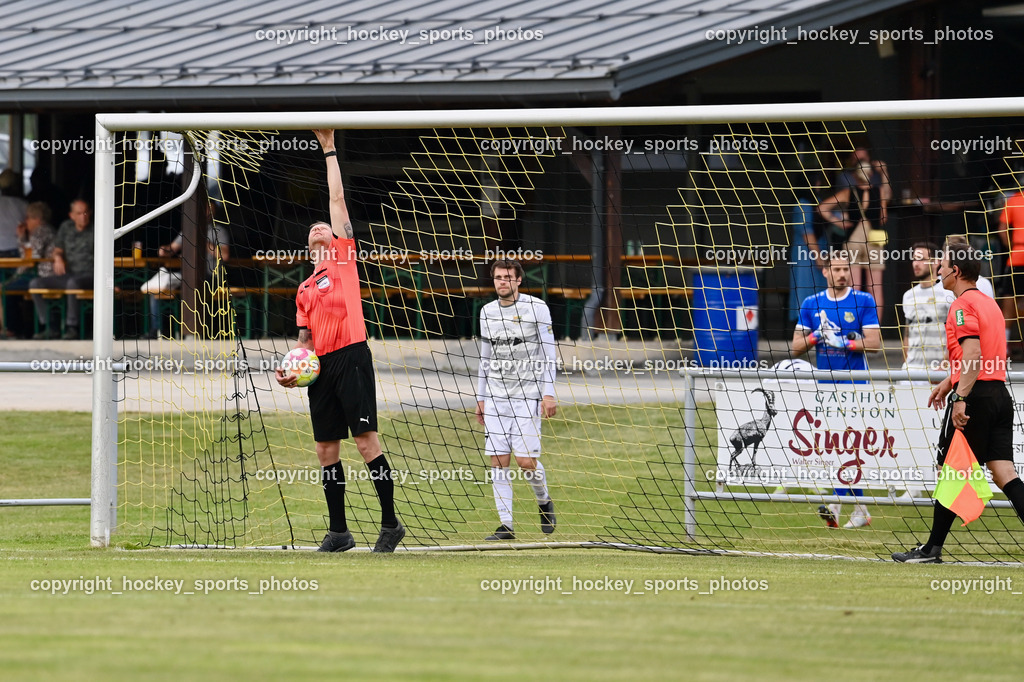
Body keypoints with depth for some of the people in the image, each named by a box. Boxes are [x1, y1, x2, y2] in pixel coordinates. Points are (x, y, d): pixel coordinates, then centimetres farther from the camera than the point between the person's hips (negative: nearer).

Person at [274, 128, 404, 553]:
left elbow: (337, 199, 8)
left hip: (351, 356, -6)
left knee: (366, 440, -10)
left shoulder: (344, 260, 9)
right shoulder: (305, 290, 22)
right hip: (321, 366, 6)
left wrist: (329, 150, 11)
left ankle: (390, 522, -7)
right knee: (326, 449, 4)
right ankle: (338, 531, 9)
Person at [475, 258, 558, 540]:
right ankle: (506, 525, 0)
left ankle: (544, 501, 21)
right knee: (498, 461, -4)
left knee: (526, 460, -9)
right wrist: (481, 398, 16)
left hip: (527, 395, -4)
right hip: (496, 396, 4)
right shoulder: (487, 312, 10)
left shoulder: (537, 308, -3)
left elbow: (549, 353, -3)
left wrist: (549, 392, -10)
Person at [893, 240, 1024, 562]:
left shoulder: (963, 305, -10)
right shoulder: (989, 303, 19)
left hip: (975, 394, -8)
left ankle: (932, 548, 8)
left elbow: (973, 354, -21)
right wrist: (948, 382, 36)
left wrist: (960, 398, -25)